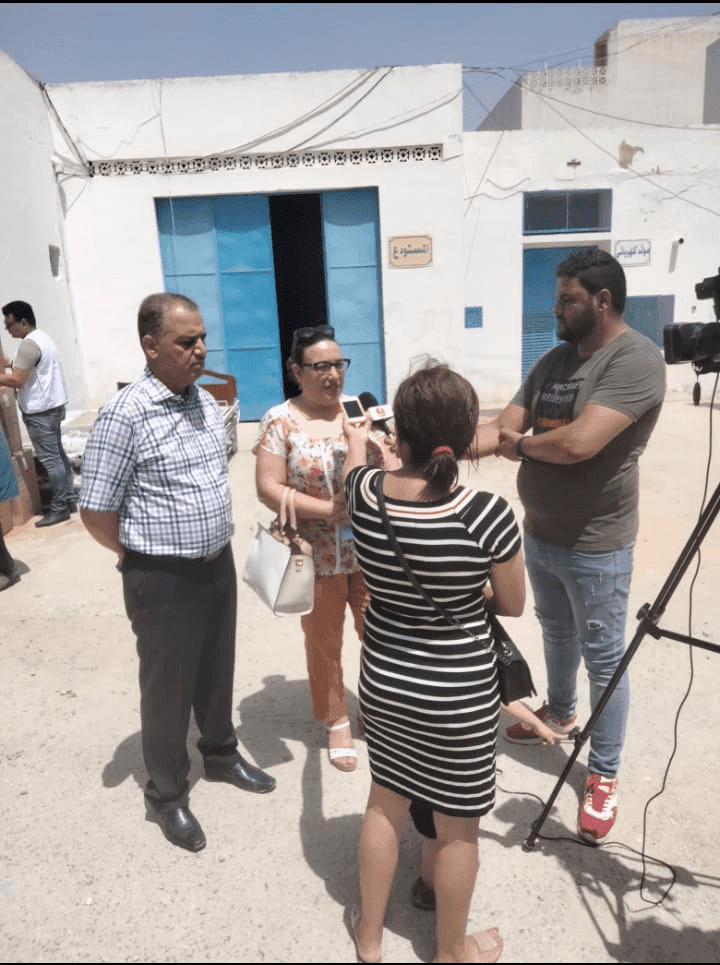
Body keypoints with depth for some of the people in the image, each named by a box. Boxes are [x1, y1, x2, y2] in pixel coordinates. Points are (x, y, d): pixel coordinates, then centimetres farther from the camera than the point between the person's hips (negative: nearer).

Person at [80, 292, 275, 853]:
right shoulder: (125, 417, -20)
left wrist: (216, 543, 12)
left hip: (218, 564, 6)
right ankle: (167, 795, 34)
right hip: (163, 580, -6)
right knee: (168, 687, 12)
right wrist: (146, 557, -2)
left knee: (217, 668, 23)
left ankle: (221, 754, 47)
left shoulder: (206, 402, 3)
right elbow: (96, 512, -16)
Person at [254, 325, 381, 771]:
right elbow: (268, 488, -13)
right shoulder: (280, 420, -9)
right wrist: (328, 509, -22)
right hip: (316, 555, -3)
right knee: (324, 642, 14)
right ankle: (337, 723, 37)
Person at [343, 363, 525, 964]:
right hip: (459, 695, -3)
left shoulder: (365, 494, -15)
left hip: (384, 684, 4)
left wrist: (356, 439, 34)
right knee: (458, 827, 19)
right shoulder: (488, 515, -25)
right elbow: (513, 604, -8)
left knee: (385, 804, 25)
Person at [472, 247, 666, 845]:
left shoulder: (635, 360, -18)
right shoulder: (555, 359, 7)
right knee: (557, 632, 25)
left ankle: (604, 776, 24)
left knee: (604, 657, 7)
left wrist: (517, 445, -12)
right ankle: (560, 711, 50)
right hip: (539, 534, 8)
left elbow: (577, 443, -30)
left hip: (594, 547, -7)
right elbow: (500, 429, 2)